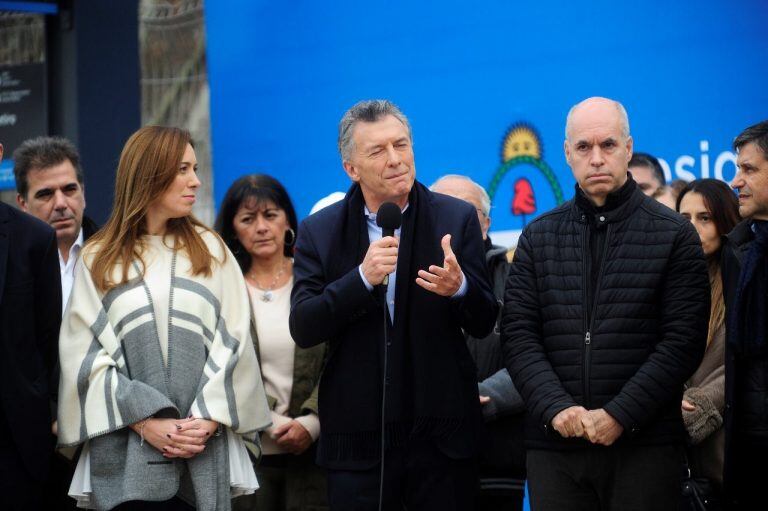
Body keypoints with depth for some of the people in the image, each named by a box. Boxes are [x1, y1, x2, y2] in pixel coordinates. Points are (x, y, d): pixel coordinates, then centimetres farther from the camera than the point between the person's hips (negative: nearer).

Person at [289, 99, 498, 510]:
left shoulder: (456, 218, 2)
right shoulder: (319, 232, 2)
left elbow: (483, 324, 1)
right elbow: (302, 329, -6)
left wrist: (459, 288, -21)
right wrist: (363, 278, -20)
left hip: (440, 432, 0)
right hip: (357, 439, 0)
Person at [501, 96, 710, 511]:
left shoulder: (674, 235, 3)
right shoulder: (538, 237, 11)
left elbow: (684, 340, -5)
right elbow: (518, 336, 4)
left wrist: (620, 415, -13)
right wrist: (557, 408, -11)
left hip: (645, 444, -2)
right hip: (553, 444, 2)